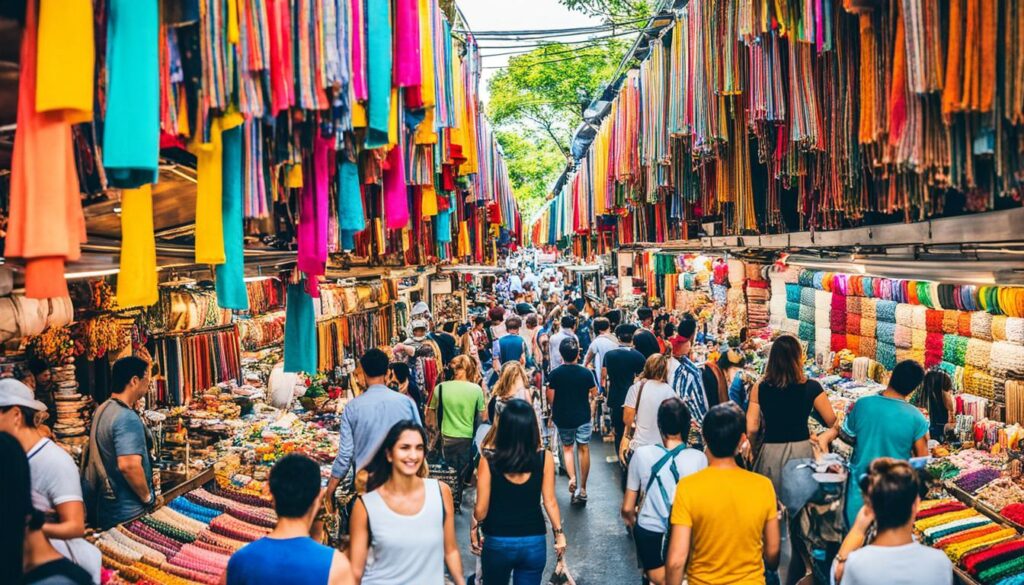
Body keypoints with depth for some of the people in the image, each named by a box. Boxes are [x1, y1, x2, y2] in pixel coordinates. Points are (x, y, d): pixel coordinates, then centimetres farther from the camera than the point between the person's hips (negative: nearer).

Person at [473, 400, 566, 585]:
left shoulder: (489, 460, -16)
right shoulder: (545, 458, -12)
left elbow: (481, 508, -10)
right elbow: (549, 502, -6)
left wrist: (474, 528, 8)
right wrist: (559, 533, 8)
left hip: (497, 542, 0)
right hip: (534, 542, 1)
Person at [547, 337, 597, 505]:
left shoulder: (554, 374, -13)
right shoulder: (586, 373, -12)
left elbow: (550, 398, -7)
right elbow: (594, 393, 1)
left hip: (562, 418, 0)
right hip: (583, 417, 0)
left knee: (567, 448, 19)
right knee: (583, 449, 12)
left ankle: (572, 477, -4)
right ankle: (582, 489, 15)